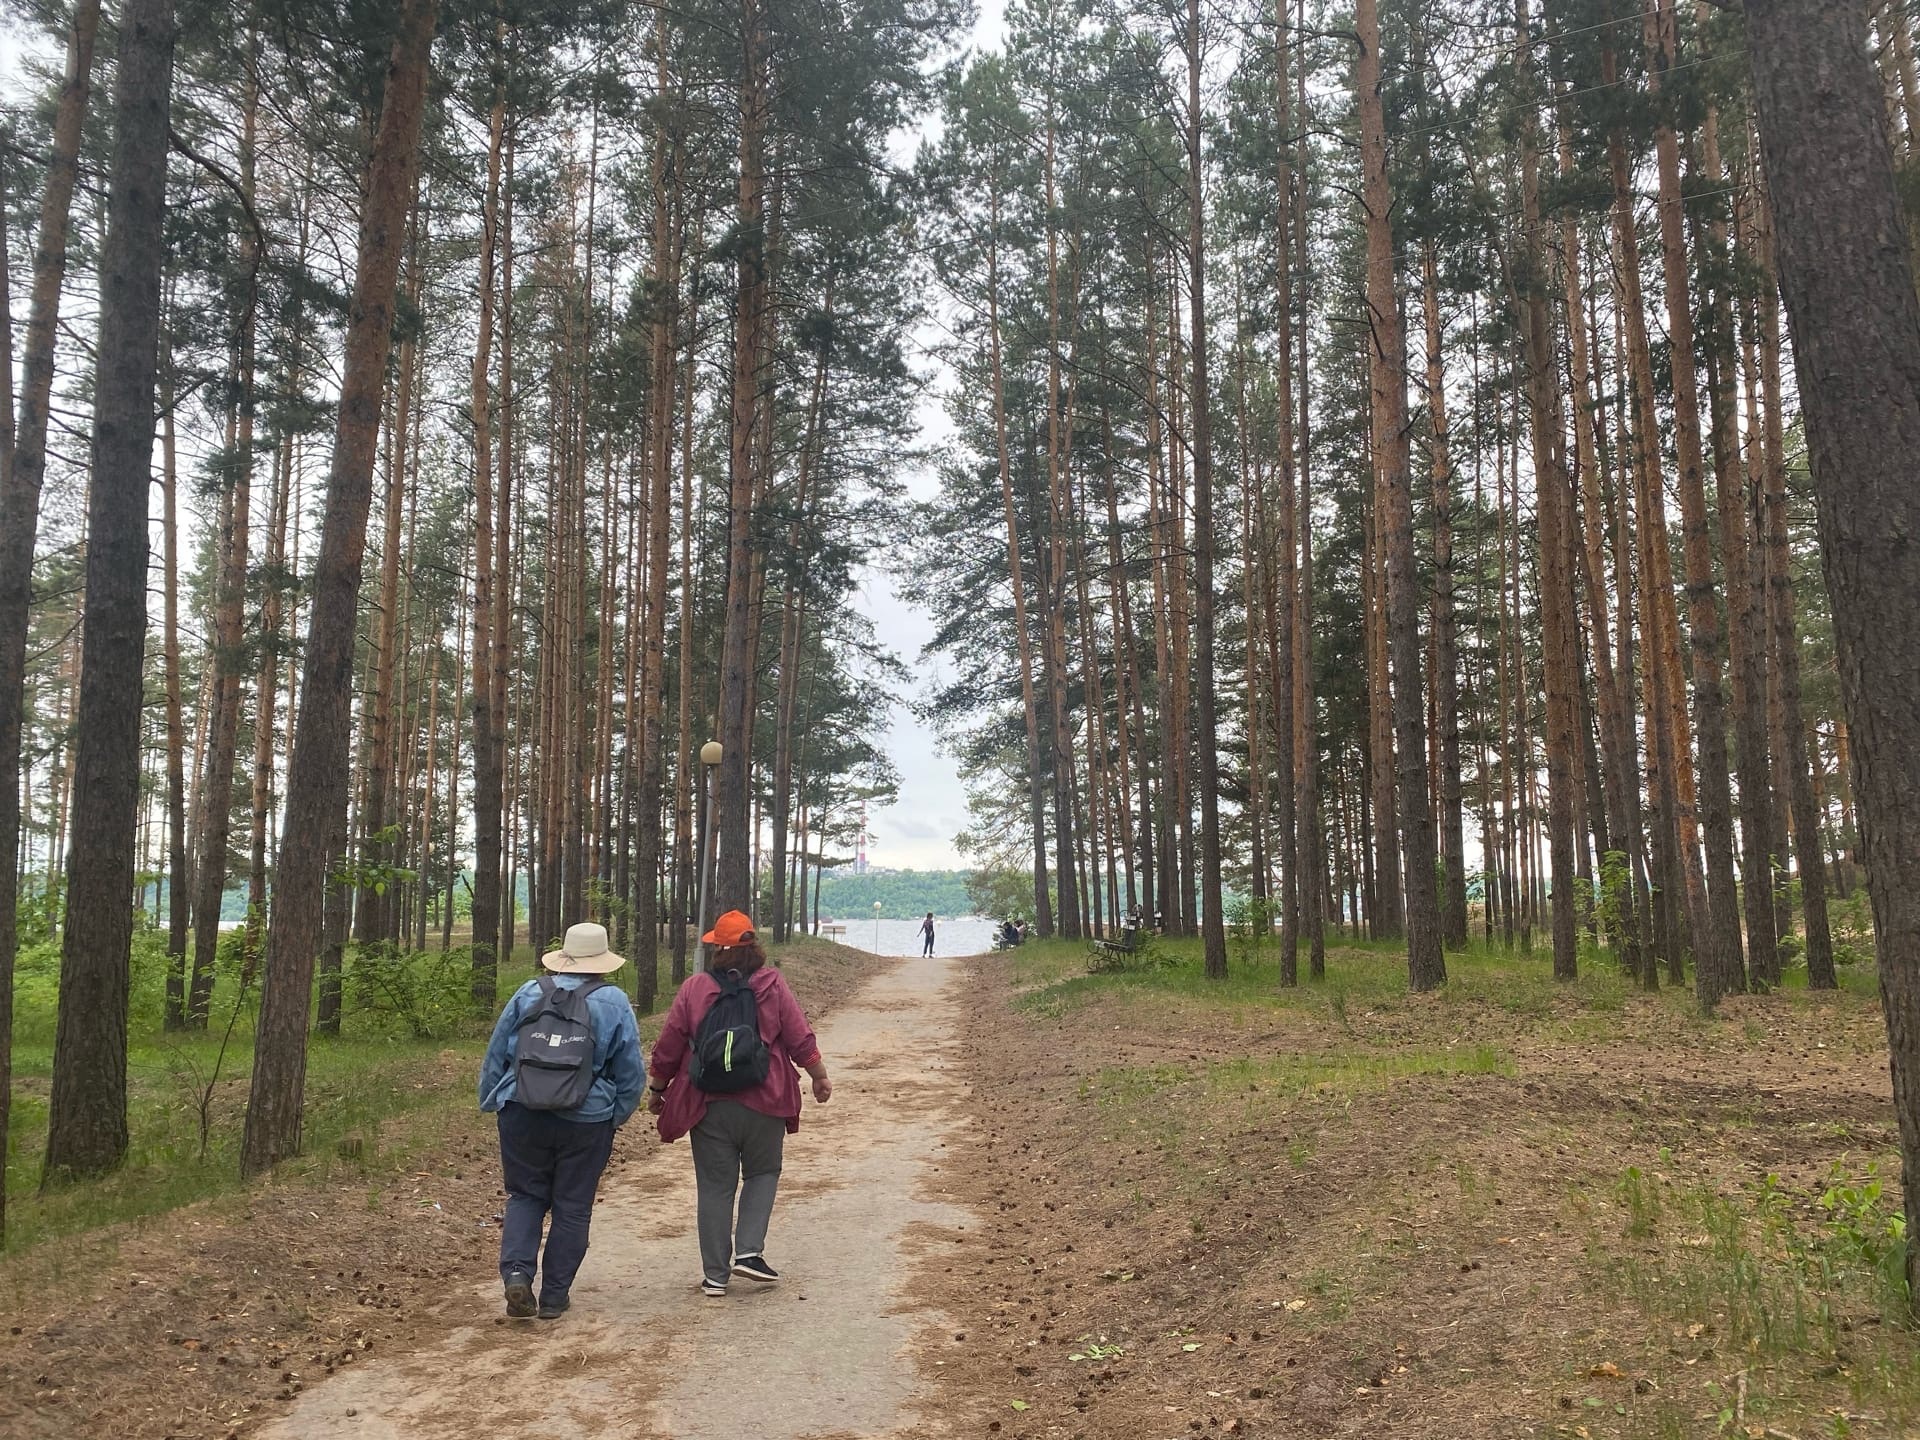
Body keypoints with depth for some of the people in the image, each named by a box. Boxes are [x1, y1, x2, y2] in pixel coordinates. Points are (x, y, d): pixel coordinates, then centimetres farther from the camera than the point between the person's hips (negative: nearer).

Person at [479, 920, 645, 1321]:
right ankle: (554, 1296, 16)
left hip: (523, 1117, 1)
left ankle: (517, 1270, -3)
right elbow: (631, 1072, 1)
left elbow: (495, 1054, 7)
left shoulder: (529, 993, 1)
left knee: (526, 1196, 17)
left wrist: (491, 1102, 18)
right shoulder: (614, 1003, -2)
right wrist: (617, 1116, 14)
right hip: (587, 1123, -1)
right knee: (572, 1208, 10)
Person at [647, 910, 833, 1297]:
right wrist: (820, 1078, 13)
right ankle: (749, 1252, 5)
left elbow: (668, 1047, 0)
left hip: (709, 1106, 0)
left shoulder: (694, 988, -3)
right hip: (764, 1104, 0)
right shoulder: (773, 987, -4)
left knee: (714, 1187, 9)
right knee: (762, 1174, 19)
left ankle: (715, 1275, 15)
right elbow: (802, 1040, -1)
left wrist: (657, 1089, 15)